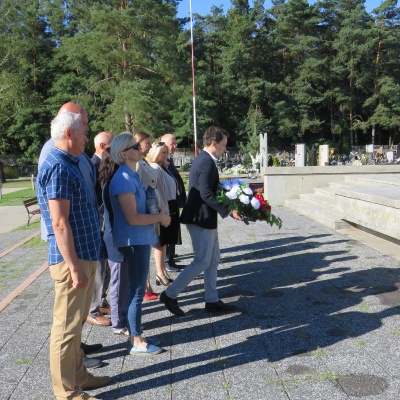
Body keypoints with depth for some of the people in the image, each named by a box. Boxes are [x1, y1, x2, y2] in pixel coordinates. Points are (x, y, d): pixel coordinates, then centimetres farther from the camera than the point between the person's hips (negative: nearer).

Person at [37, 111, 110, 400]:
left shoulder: (69, 164, 15)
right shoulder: (58, 168, -17)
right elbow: (60, 224, -22)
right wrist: (74, 267, -21)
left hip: (84, 257, 10)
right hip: (72, 260, -10)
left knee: (76, 323, 19)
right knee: (67, 326, 2)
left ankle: (78, 375, 34)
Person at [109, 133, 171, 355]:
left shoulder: (132, 176, 11)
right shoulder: (124, 180, -19)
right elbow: (132, 218, -24)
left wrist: (157, 214, 8)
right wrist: (160, 218, -13)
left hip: (140, 239, 10)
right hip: (134, 241, -10)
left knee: (137, 288, 17)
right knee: (137, 290, 0)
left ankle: (135, 334, 30)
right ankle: (136, 342, 13)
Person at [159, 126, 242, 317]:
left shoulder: (203, 160, 14)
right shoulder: (207, 162, -18)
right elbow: (206, 194, -25)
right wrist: (228, 211, -20)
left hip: (206, 218, 11)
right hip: (202, 219, -11)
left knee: (213, 260, 15)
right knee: (202, 262, -3)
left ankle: (212, 300, 24)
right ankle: (170, 294, 6)